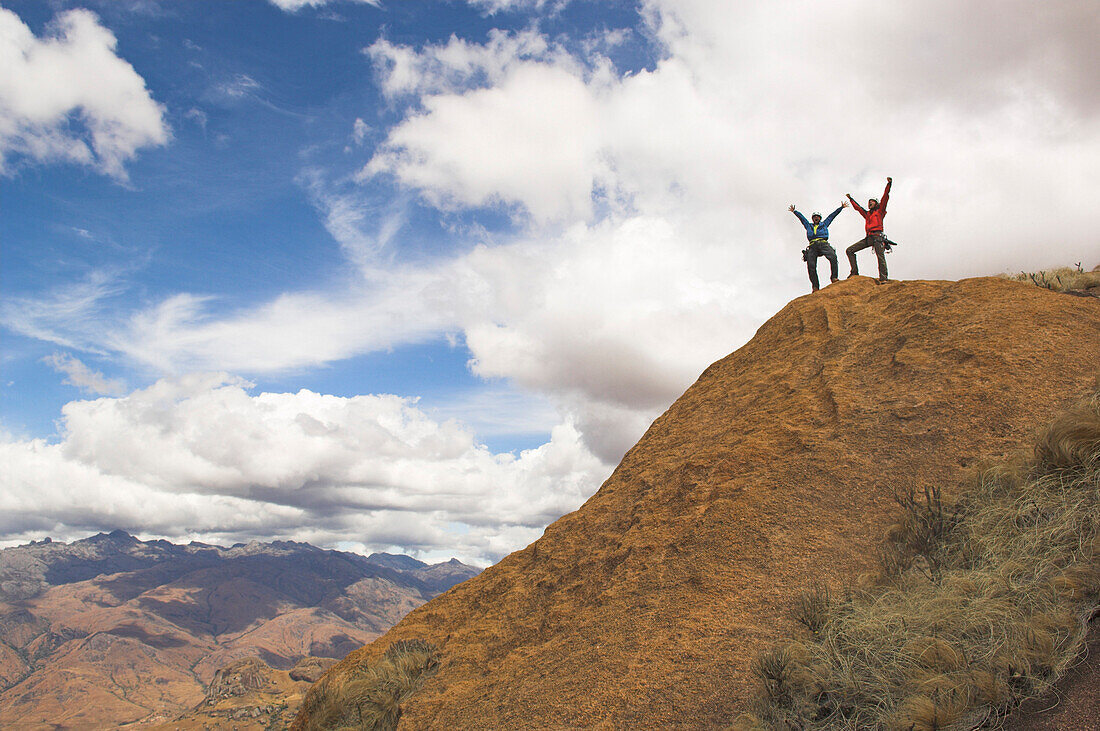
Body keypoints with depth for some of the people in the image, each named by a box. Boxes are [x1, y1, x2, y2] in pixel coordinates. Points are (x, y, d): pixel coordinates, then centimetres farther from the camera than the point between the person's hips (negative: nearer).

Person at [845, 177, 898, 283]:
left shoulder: (879, 211, 14)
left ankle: (883, 278, -29)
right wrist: (851, 199, 51)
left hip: (877, 236, -6)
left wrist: (889, 184, -3)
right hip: (868, 238, 6)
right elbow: (858, 208, 41)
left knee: (880, 256, -20)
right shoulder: (867, 214, 27)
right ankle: (854, 272, -5)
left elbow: (885, 198, 5)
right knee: (849, 250, -3)